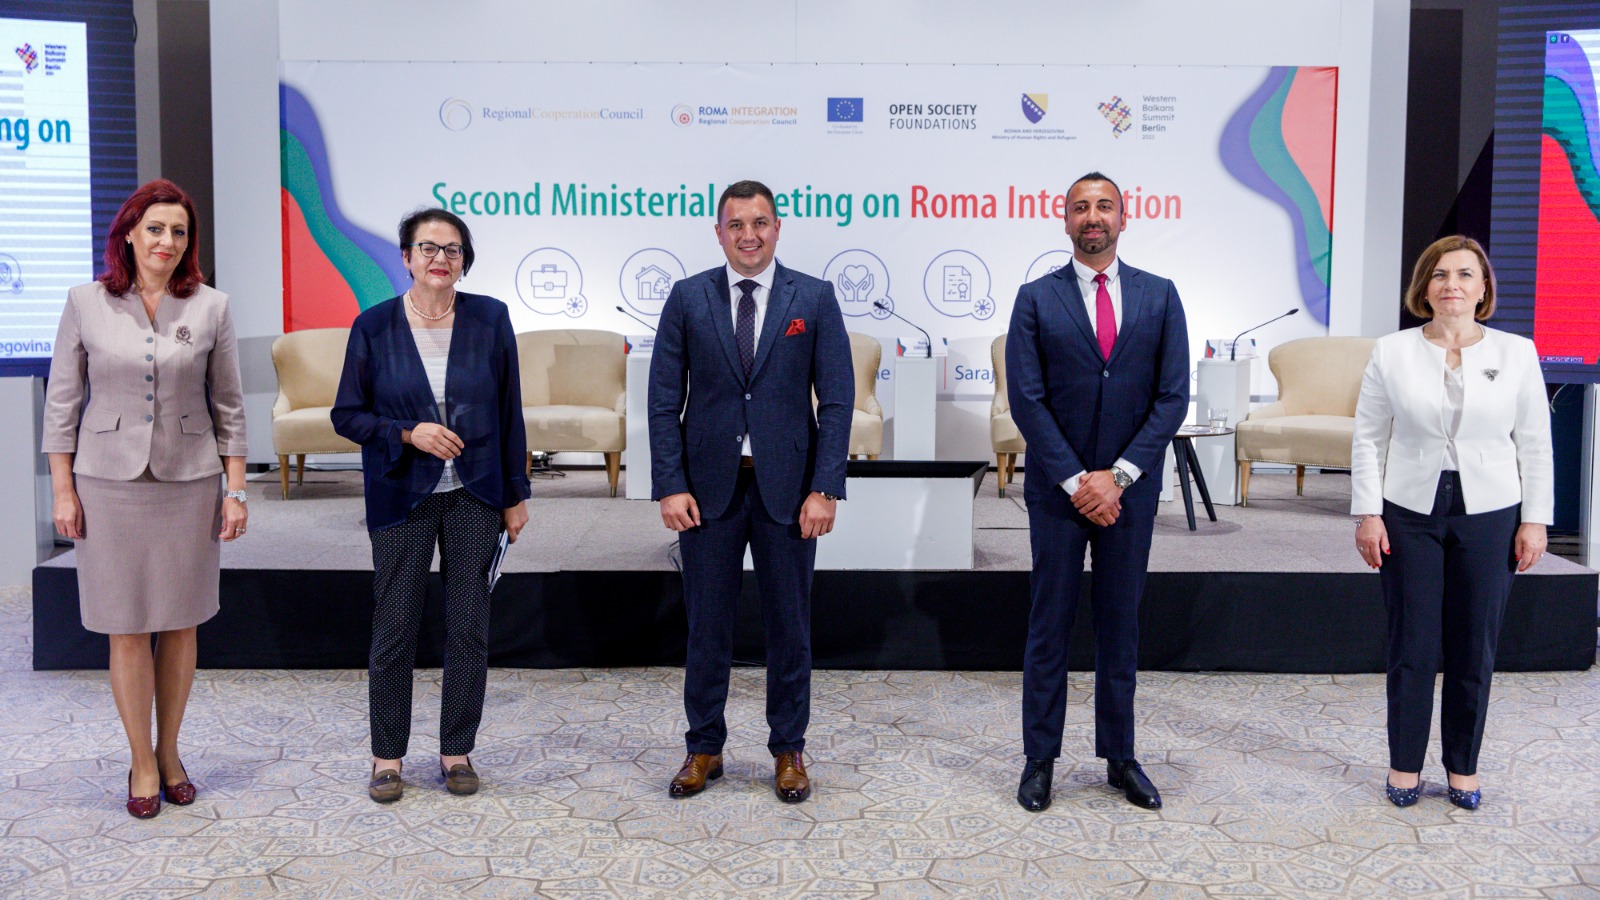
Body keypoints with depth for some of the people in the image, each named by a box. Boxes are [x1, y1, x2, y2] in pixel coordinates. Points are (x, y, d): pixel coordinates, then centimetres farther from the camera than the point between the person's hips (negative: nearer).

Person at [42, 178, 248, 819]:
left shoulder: (210, 307, 2)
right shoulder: (86, 303, 1)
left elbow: (228, 406, 5)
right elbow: (62, 401, 3)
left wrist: (236, 489, 2)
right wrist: (63, 490, 0)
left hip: (190, 483, 1)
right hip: (110, 483, -1)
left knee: (181, 624, 8)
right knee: (126, 629, 4)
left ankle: (169, 752, 24)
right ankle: (142, 763, 18)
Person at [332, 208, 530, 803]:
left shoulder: (490, 319, -1)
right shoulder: (374, 327, -3)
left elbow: (509, 412, 3)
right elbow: (347, 415, 1)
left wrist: (515, 493, 3)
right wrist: (408, 433, -16)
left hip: (474, 496, 1)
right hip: (401, 497, -1)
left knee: (469, 627, 6)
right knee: (394, 629, 4)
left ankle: (457, 751, 22)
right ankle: (387, 756, 21)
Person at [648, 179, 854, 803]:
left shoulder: (814, 298, 1)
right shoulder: (688, 297, 3)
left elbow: (836, 399, -2)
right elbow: (664, 398, 2)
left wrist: (825, 488, -10)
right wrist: (670, 484, -7)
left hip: (786, 487, 0)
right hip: (709, 486, 1)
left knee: (789, 626, 9)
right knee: (706, 625, 9)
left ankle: (789, 751, 24)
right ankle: (704, 748, 24)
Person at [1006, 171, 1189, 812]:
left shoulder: (1159, 296, 4)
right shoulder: (1036, 298, 0)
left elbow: (1173, 396, -2)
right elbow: (1027, 400, -6)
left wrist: (1118, 476, -11)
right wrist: (1075, 481, -12)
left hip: (1130, 488, 1)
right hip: (1057, 488, -1)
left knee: (1121, 626, 10)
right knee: (1049, 626, 5)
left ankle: (1120, 758, 22)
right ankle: (1040, 759, 16)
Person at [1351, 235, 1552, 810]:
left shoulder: (1517, 354, 2)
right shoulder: (1392, 353, 0)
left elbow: (1535, 444, 4)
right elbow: (1368, 438, 0)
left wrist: (1535, 520, 1)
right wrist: (1367, 513, -4)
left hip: (1488, 515, 1)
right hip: (1410, 512, -1)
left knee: (1475, 650, 7)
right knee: (1412, 647, 4)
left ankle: (1463, 767, 22)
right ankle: (1405, 764, 18)